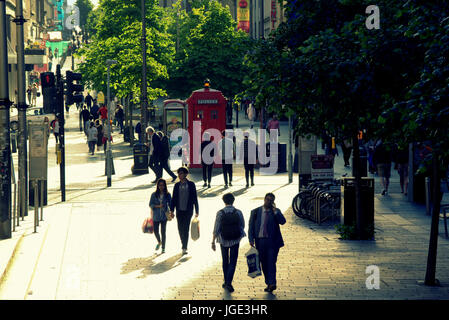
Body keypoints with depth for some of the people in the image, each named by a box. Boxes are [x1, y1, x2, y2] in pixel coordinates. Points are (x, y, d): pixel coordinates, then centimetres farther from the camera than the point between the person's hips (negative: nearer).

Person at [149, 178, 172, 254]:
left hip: (164, 216, -1)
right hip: (156, 216, 1)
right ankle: (159, 242, 34)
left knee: (163, 232, -1)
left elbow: (170, 204, 3)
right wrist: (158, 206, -18)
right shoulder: (154, 195, -1)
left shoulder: (167, 195, -1)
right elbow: (151, 205, -2)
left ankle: (163, 248, 8)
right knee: (156, 231, 3)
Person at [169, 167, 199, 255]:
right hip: (179, 211, 3)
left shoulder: (191, 185, 0)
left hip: (188, 210, -3)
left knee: (185, 229, -9)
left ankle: (184, 248, -7)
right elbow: (174, 198, 9)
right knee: (180, 229, 6)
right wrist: (171, 210, 1)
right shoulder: (177, 185, 7)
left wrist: (197, 211, 1)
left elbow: (195, 198, 2)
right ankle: (184, 246, 24)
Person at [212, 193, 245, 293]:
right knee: (233, 262, 4)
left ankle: (226, 282, 27)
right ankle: (229, 282, -9)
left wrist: (213, 241, -3)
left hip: (223, 240, 1)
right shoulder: (238, 212, -8)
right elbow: (242, 225, 3)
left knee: (225, 261, 17)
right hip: (235, 240, -1)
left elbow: (216, 229, -10)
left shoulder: (220, 213, -11)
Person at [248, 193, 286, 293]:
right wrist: (251, 239, -3)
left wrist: (275, 210, -16)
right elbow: (251, 227, 8)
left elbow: (282, 221, -13)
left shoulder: (276, 211, 4)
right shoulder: (255, 212, 7)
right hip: (260, 241, 2)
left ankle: (272, 283, -9)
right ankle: (268, 283, 15)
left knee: (271, 262, -9)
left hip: (272, 241, -2)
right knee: (264, 264, 6)